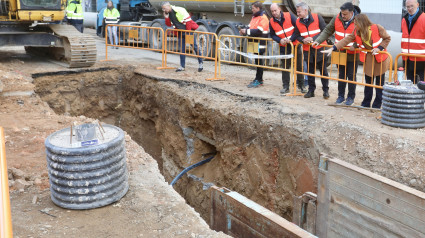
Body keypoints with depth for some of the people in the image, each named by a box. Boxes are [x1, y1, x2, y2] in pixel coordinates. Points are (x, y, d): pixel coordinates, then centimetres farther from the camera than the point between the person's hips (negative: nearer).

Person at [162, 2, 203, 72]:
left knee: (195, 47, -1)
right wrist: (166, 18, -9)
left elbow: (188, 20, -19)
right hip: (180, 33, 7)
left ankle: (201, 63, 11)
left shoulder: (179, 10, -20)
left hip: (188, 30, -7)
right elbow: (169, 24, 10)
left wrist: (188, 32, -17)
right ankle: (182, 66, 12)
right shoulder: (168, 14, 3)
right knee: (182, 49, 7)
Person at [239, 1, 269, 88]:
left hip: (260, 44, -9)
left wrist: (246, 31, -21)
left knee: (259, 61, -2)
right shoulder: (254, 17, 16)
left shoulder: (263, 18, -12)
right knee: (257, 61, 13)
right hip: (254, 43, 9)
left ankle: (259, 80, 4)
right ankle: (257, 79, 21)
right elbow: (250, 27, 16)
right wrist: (244, 30, -4)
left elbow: (259, 31, -22)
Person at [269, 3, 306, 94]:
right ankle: (286, 87, 13)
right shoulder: (272, 22, -2)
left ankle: (301, 85, 19)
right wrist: (279, 40, -13)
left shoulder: (289, 16, -11)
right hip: (284, 47, 2)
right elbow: (272, 35, 7)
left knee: (299, 65, 6)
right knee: (285, 67, 4)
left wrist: (291, 39, -19)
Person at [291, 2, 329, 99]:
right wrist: (303, 40, -13)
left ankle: (326, 90, 14)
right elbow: (297, 35, 9)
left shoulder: (317, 17, -8)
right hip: (307, 50, 3)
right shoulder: (298, 22, 3)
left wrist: (313, 38, -18)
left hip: (319, 48, -3)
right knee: (310, 71, 9)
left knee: (323, 70, 4)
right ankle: (311, 90, 20)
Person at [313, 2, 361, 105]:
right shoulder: (337, 19, -2)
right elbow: (327, 31, 4)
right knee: (341, 75, 12)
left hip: (353, 55, -3)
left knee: (352, 76, 7)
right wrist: (318, 41, -7)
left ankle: (351, 97, 20)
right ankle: (341, 96, 24)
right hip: (340, 53, 3)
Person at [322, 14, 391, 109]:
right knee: (368, 83, 10)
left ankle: (377, 105, 15)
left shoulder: (377, 28, -17)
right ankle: (365, 104, 20)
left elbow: (387, 38, -7)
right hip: (367, 59, 4)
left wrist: (379, 48, -20)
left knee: (379, 83, 5)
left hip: (380, 59, -4)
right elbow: (346, 40, -9)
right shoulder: (356, 32, -4)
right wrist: (333, 48, -17)